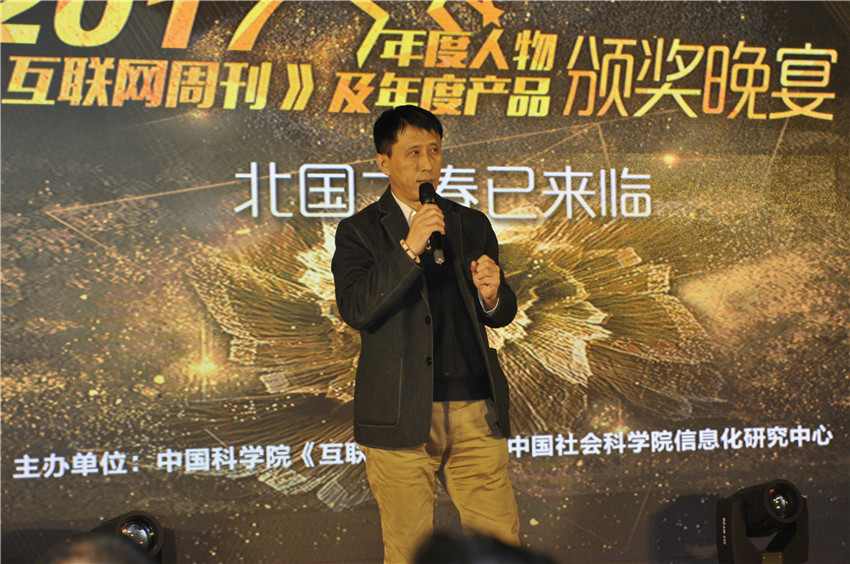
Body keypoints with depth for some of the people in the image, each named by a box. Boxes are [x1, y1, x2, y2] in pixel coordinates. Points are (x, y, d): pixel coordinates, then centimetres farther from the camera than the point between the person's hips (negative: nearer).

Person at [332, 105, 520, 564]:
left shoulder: (472, 225, 16)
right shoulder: (359, 231, 4)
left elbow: (502, 315, 19)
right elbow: (355, 309, -12)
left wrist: (491, 294, -4)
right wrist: (409, 249, -18)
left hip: (476, 413, 3)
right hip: (402, 418, -3)